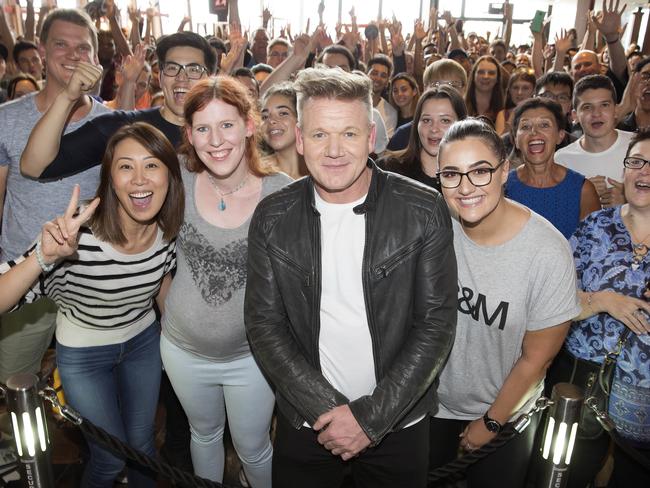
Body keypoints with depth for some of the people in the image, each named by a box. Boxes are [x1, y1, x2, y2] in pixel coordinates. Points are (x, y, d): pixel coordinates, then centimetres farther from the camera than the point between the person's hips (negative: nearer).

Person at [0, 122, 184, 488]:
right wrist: (45, 256, -52)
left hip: (144, 342, 3)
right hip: (83, 354, -3)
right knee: (111, 458, 13)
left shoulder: (168, 230, -19)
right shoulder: (77, 237, -34)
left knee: (143, 444, 21)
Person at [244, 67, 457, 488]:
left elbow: (437, 323, -11)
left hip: (399, 423, -1)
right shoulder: (272, 219, -7)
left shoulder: (425, 210, -12)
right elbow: (264, 324, -6)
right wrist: (328, 408, -15)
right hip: (305, 425, 2)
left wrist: (370, 417, -15)